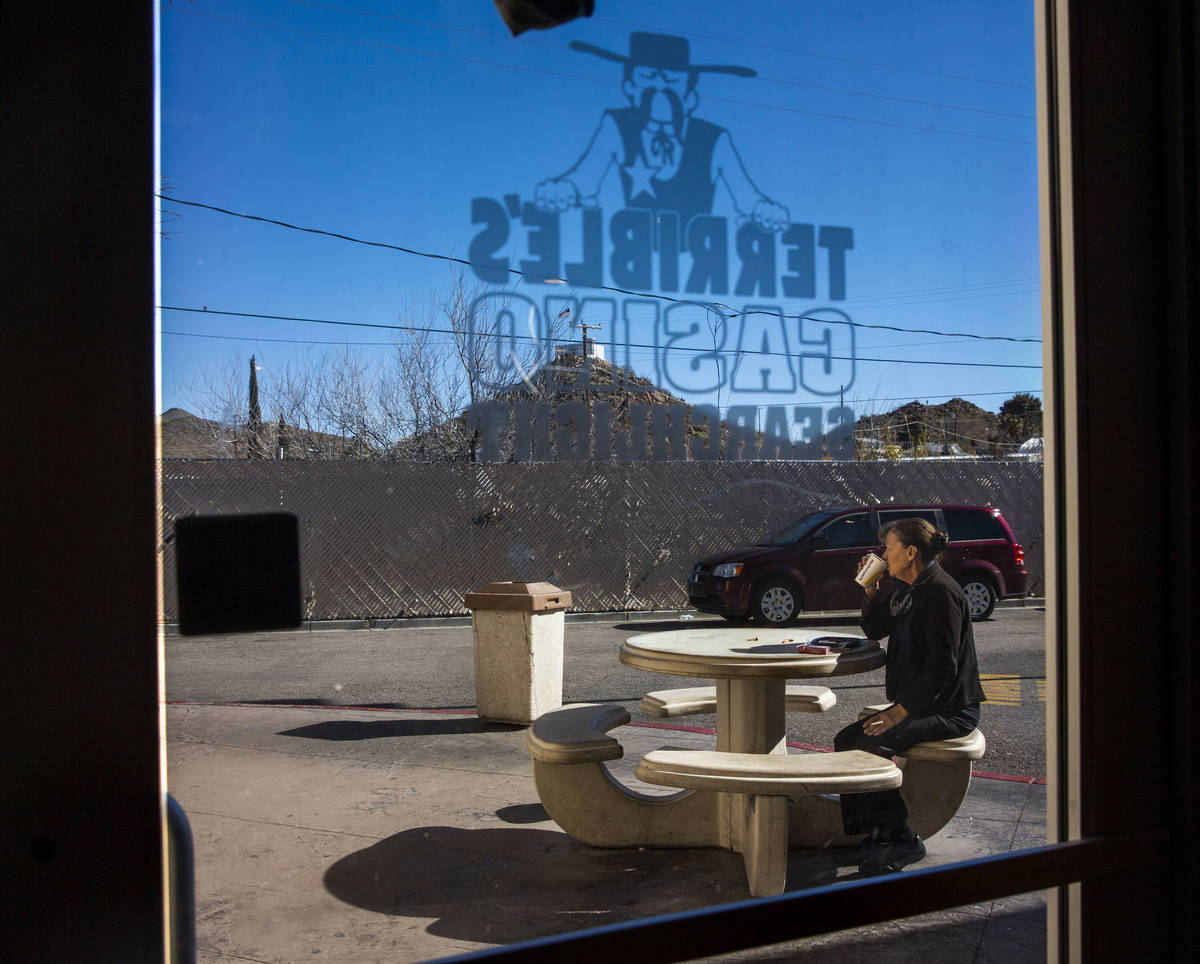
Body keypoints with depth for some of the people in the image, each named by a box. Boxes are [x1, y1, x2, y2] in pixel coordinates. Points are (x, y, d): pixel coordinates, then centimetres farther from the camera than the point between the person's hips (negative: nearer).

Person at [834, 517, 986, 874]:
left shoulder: (940, 592, -18)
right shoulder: (908, 590, 13)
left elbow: (942, 667, -23)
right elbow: (875, 629, 26)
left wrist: (902, 710, -22)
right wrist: (871, 590, 10)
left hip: (949, 710, -10)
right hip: (916, 704, 10)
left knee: (871, 745, -25)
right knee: (847, 740, 0)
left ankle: (902, 840, -10)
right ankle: (875, 835, 3)